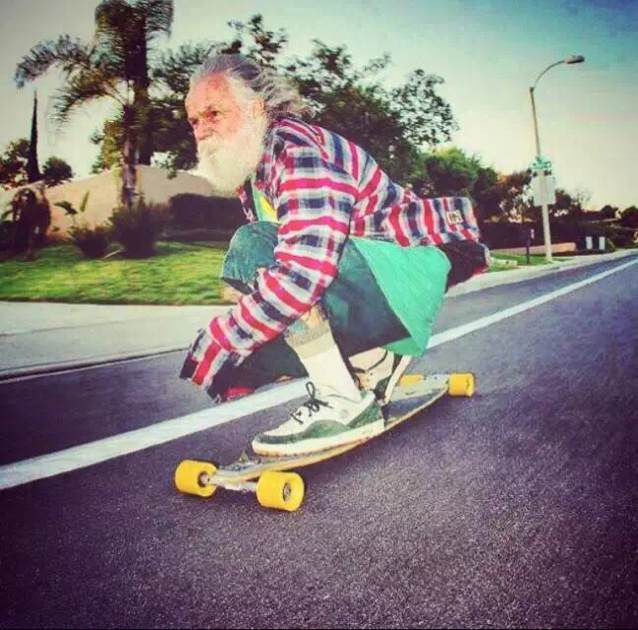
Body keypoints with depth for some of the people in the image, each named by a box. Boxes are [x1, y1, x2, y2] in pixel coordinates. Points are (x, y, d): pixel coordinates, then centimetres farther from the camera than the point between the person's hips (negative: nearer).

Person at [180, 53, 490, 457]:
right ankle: (377, 360, 13)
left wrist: (220, 342, -25)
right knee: (244, 350, -2)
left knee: (252, 249, -27)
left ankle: (345, 404, -20)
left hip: (412, 271, -9)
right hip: (362, 287, 10)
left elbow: (303, 269, -34)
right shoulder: (247, 177, 11)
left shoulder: (295, 145, -20)